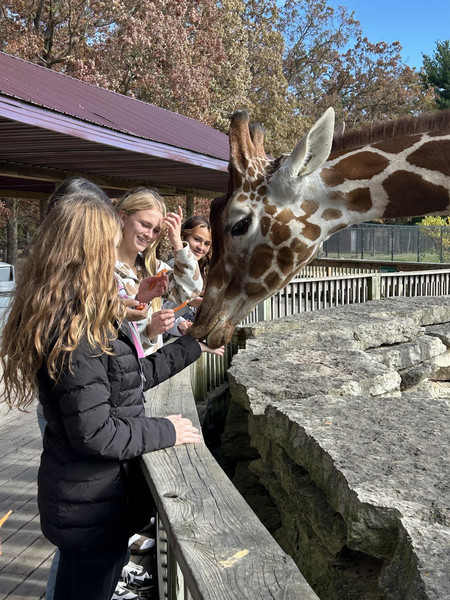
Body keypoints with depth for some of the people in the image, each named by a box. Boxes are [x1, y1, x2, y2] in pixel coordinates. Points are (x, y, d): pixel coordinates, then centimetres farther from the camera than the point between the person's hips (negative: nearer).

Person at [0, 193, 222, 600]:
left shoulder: (75, 314, 4)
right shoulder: (76, 327, -27)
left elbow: (128, 378, 12)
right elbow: (94, 433, -27)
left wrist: (191, 346, 16)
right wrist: (166, 431, -14)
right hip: (92, 505, -9)